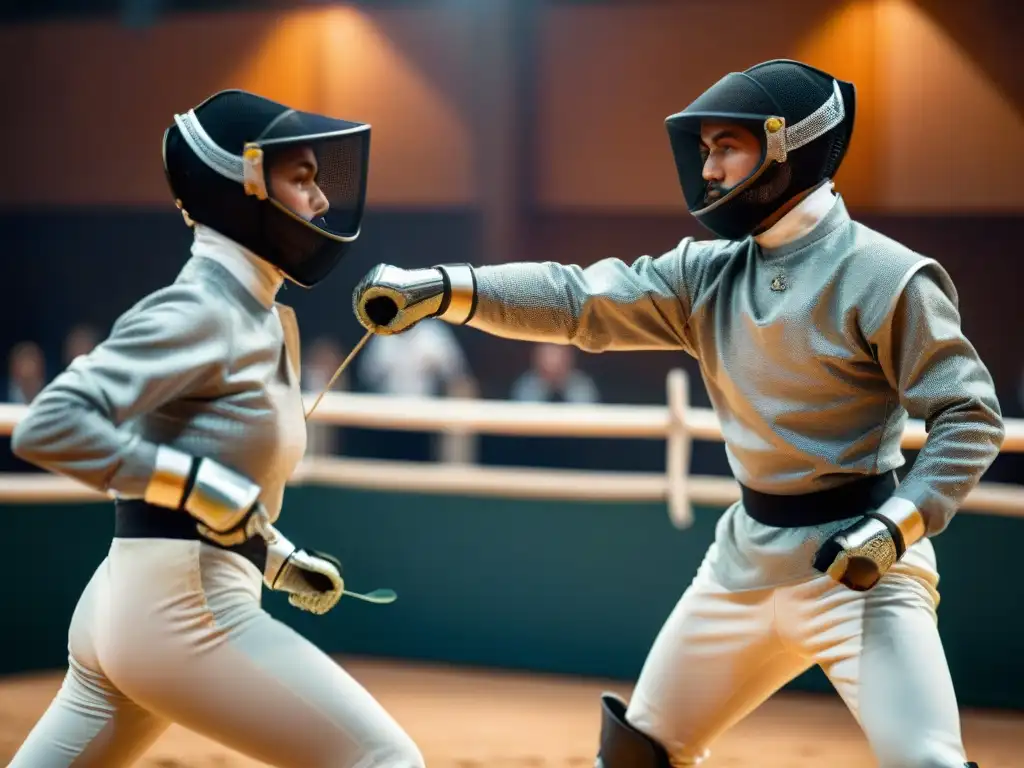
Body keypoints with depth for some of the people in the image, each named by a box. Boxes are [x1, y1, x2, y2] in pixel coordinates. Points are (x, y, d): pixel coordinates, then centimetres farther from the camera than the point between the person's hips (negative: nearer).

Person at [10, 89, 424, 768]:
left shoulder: (269, 320, 15)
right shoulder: (197, 311, -13)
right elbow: (50, 427, -23)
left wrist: (277, 557, 15)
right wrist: (197, 482, -22)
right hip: (175, 613, -10)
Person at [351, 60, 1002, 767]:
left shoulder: (886, 277, -15)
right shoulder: (709, 272, 3)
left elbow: (970, 420, -13)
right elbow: (577, 299, -7)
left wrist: (896, 528, -25)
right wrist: (439, 288, -20)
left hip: (857, 561, -7)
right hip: (748, 554, 7)